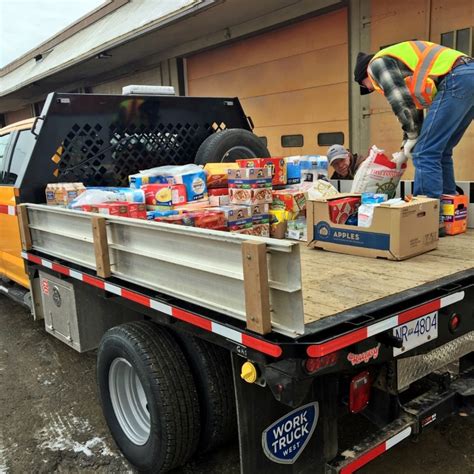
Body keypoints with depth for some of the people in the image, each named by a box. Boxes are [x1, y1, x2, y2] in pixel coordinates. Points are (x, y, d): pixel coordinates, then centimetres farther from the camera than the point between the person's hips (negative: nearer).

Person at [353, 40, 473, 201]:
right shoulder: (398, 63, 33)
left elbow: (401, 102, -5)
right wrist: (407, 145, 28)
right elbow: (414, 106, 30)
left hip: (457, 80, -9)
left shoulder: (378, 63, 6)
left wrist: (412, 136, 5)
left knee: (425, 154, -8)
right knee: (440, 152, 16)